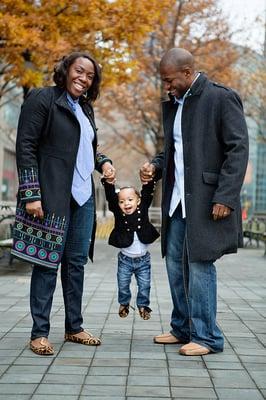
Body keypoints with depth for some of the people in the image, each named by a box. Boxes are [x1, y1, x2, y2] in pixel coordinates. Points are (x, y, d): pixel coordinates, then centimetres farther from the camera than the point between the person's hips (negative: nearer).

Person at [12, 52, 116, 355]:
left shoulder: (85, 107, 17)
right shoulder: (42, 99, -5)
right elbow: (25, 147, -10)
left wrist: (103, 162, 6)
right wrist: (31, 194, -18)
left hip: (83, 196, 7)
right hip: (52, 195, -7)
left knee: (77, 262, 11)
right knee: (48, 262, -3)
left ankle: (74, 327, 21)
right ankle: (39, 332, 7)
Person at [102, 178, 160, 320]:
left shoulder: (143, 209, -4)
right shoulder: (118, 213, -7)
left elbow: (147, 192, -11)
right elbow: (110, 196, -17)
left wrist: (149, 179, -28)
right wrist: (107, 181, -32)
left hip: (143, 259, 0)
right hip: (125, 259, 0)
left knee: (144, 286, 9)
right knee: (123, 285, 11)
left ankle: (143, 305, 30)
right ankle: (124, 304, 35)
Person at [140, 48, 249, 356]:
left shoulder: (222, 98, -7)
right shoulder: (172, 105, 15)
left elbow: (238, 149, -12)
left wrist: (225, 198, -18)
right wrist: (155, 167, 4)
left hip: (207, 200, -8)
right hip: (177, 200, 8)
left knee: (198, 263, -6)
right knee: (175, 263, 10)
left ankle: (207, 337, 5)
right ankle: (183, 329, 23)